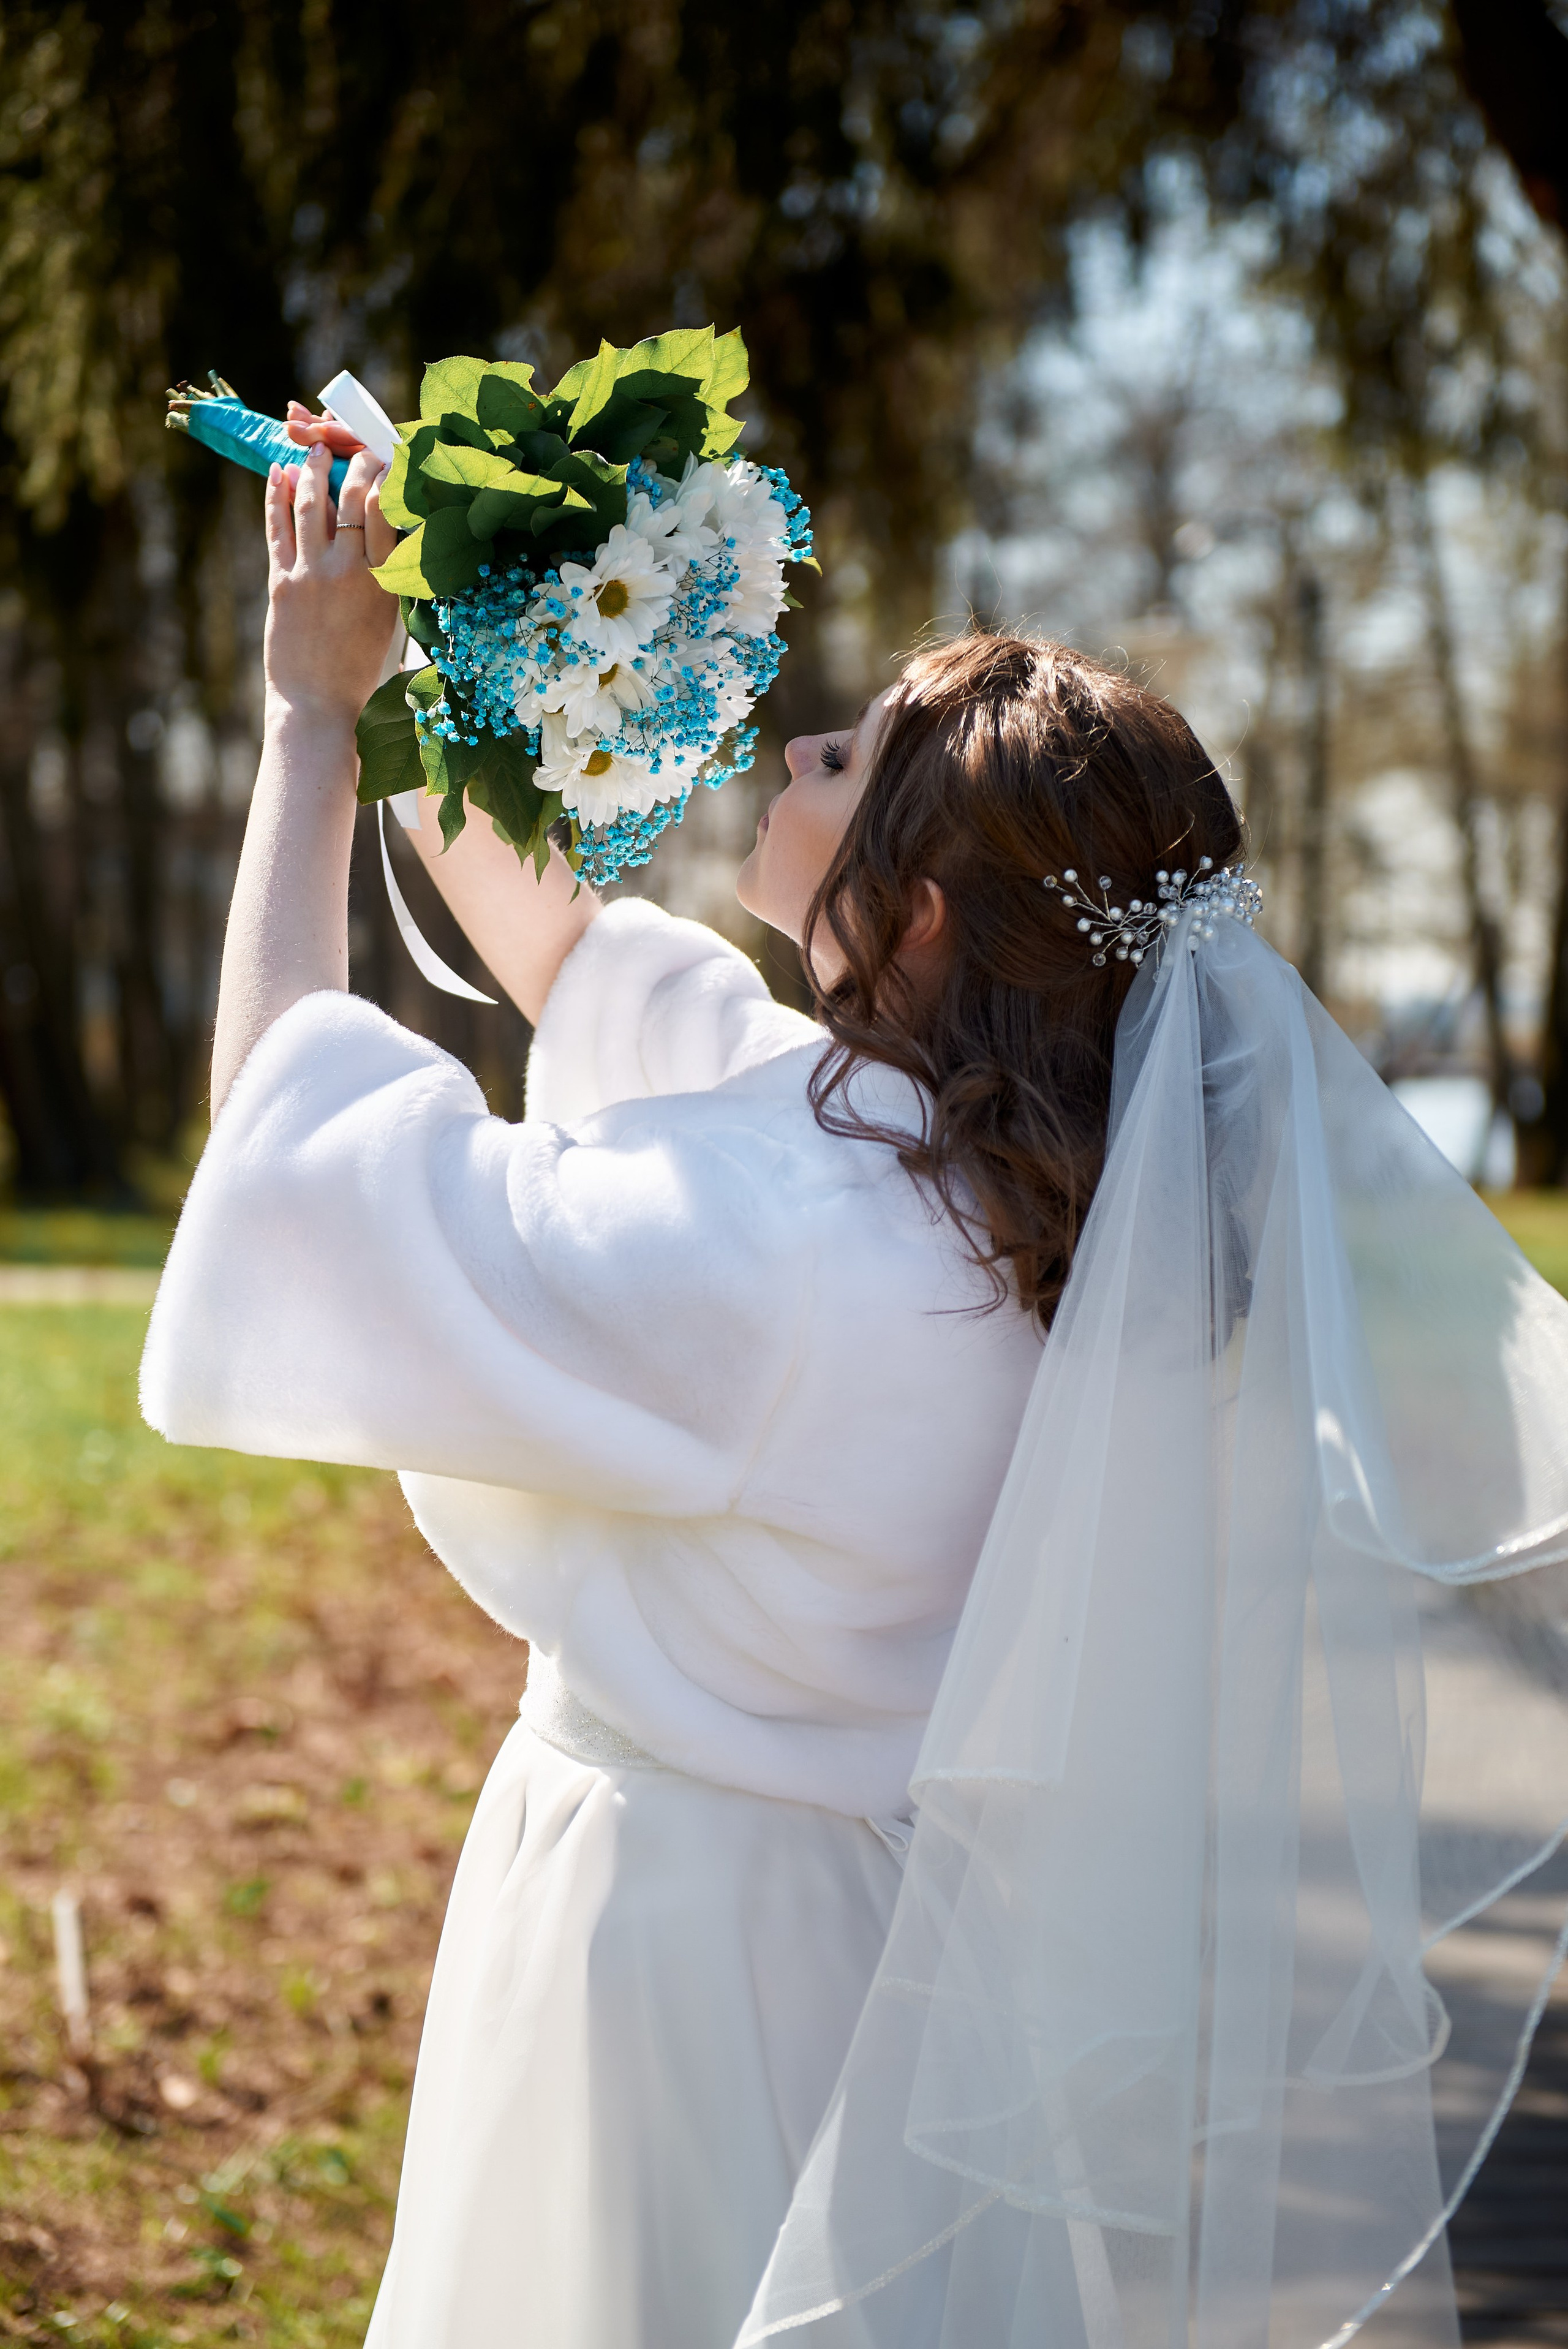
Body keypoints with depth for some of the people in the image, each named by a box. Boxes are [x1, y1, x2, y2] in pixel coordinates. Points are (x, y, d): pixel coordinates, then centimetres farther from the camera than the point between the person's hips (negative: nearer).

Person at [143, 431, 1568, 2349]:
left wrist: (314, 720, -9)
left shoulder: (776, 1252, -29)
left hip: (685, 1958, -8)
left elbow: (292, 1106, -18)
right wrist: (403, 683, 10)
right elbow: (558, 947, 13)